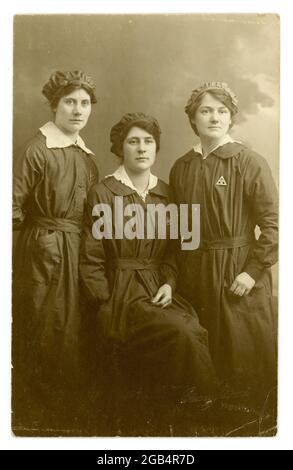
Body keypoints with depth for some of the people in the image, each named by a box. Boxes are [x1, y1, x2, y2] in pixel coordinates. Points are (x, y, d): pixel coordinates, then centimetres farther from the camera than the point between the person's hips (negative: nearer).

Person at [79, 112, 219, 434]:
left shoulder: (165, 193, 9)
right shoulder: (103, 193, -5)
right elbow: (91, 261, -4)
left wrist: (169, 283, -3)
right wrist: (108, 305, -9)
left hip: (159, 289, 5)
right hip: (121, 292, -5)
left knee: (195, 331, -19)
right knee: (181, 333, -24)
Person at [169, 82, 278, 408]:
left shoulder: (250, 163, -7)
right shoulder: (181, 168, 7)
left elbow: (272, 222, -10)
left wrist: (253, 270, -15)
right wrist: (174, 276, 8)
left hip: (239, 273, -4)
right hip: (193, 272, 5)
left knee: (246, 356, 4)